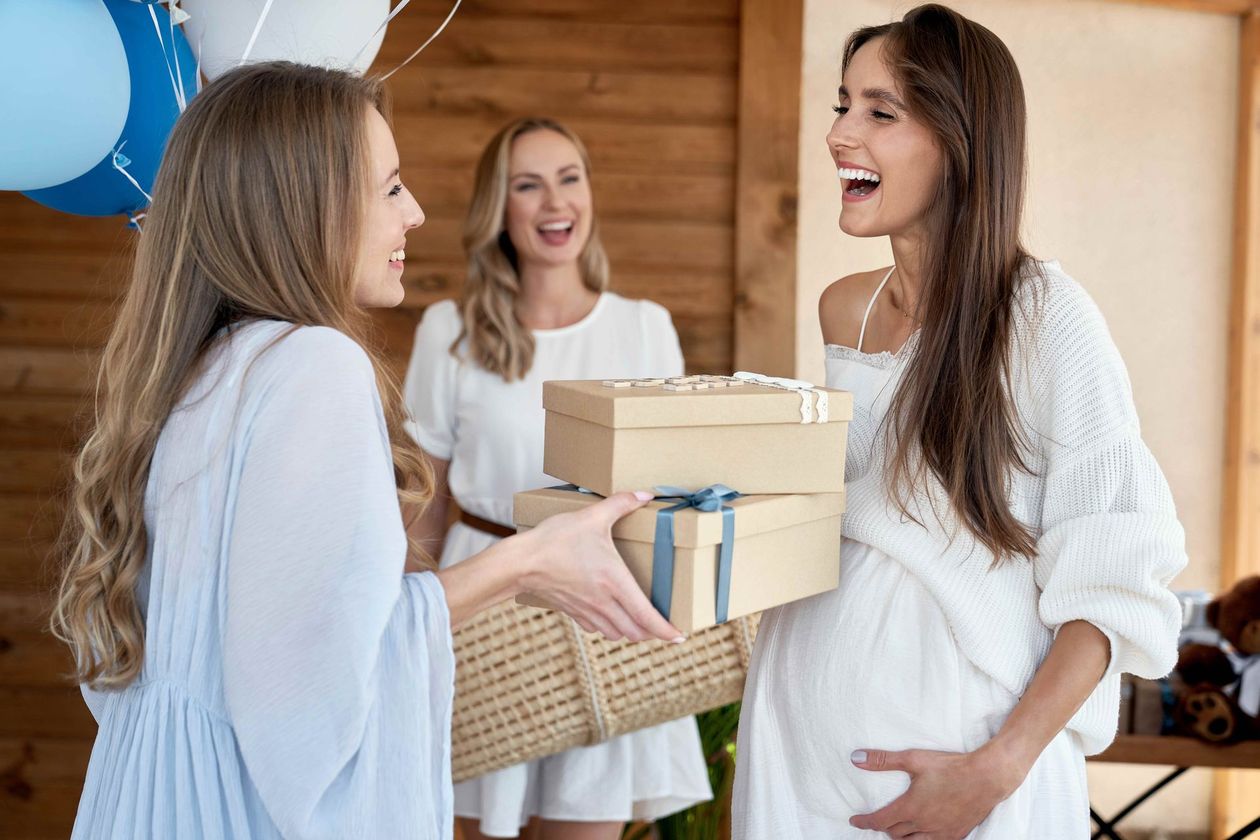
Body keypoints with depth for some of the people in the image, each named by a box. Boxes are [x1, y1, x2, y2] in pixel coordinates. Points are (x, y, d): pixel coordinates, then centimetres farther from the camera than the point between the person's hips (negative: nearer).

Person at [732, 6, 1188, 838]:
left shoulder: (1043, 315, -13)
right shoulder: (841, 310, 6)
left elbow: (1114, 586, -14)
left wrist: (996, 769, -20)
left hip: (956, 738, -5)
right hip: (804, 730, 6)